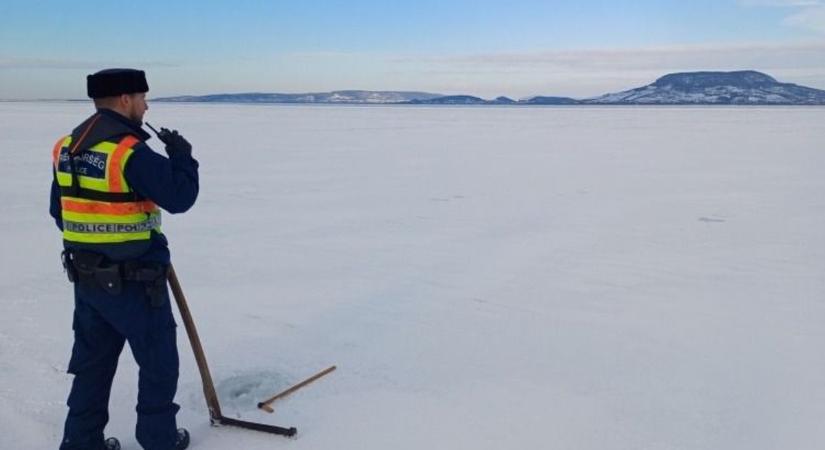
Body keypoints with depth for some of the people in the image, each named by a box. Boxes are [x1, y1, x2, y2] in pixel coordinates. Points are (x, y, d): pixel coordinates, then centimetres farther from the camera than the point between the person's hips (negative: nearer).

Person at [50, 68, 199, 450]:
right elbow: (179, 197, -19)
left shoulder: (67, 147, 6)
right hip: (134, 279, -7)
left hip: (86, 275, 8)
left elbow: (59, 210, 12)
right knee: (158, 357, 10)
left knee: (92, 360, 18)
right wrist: (182, 156, -4)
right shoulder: (131, 151, -21)